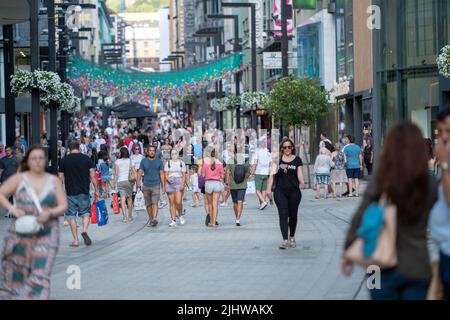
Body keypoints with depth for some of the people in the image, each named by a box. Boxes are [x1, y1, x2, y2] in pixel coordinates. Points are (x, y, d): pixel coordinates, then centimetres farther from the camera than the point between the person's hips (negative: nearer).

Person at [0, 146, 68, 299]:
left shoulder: (54, 181, 7)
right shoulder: (19, 179, 4)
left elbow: (63, 206, 5)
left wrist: (50, 213, -15)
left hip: (46, 235, 0)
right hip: (21, 233, 0)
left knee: (40, 277, -11)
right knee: (17, 275, 7)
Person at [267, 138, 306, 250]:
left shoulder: (297, 160, 5)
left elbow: (300, 174, 0)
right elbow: (272, 174, 6)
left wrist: (302, 183, -21)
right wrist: (269, 188, -3)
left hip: (294, 191, 1)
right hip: (280, 191, 0)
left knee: (293, 215, 10)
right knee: (283, 215, -10)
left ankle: (292, 237, 29)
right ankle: (285, 240, -14)